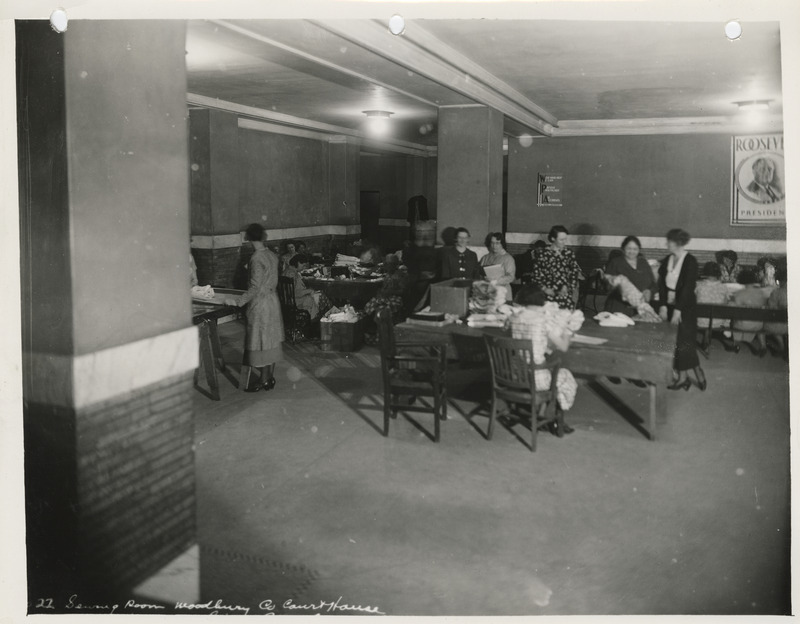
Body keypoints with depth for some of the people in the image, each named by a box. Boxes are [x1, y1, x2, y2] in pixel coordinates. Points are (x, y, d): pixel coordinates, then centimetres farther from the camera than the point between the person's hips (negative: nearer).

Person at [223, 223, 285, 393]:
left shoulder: (256, 259, -19)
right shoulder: (272, 256, 4)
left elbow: (255, 288, -23)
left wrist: (237, 301, -21)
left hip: (260, 303, -8)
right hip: (273, 300, 8)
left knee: (261, 342, 0)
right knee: (271, 340, 12)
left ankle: (264, 381, 6)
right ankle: (271, 377, 19)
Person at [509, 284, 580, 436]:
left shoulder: (514, 319, -1)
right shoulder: (545, 320, -16)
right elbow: (563, 347, -7)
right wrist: (568, 333, 13)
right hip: (536, 378, -6)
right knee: (567, 379, 25)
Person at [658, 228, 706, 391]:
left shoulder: (690, 261, -11)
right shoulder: (667, 260, 7)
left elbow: (688, 287, -16)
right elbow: (662, 284, 4)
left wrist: (678, 310, -20)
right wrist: (663, 305, -6)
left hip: (685, 306, -6)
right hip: (669, 305, 6)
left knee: (684, 340, -6)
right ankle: (683, 377, 12)